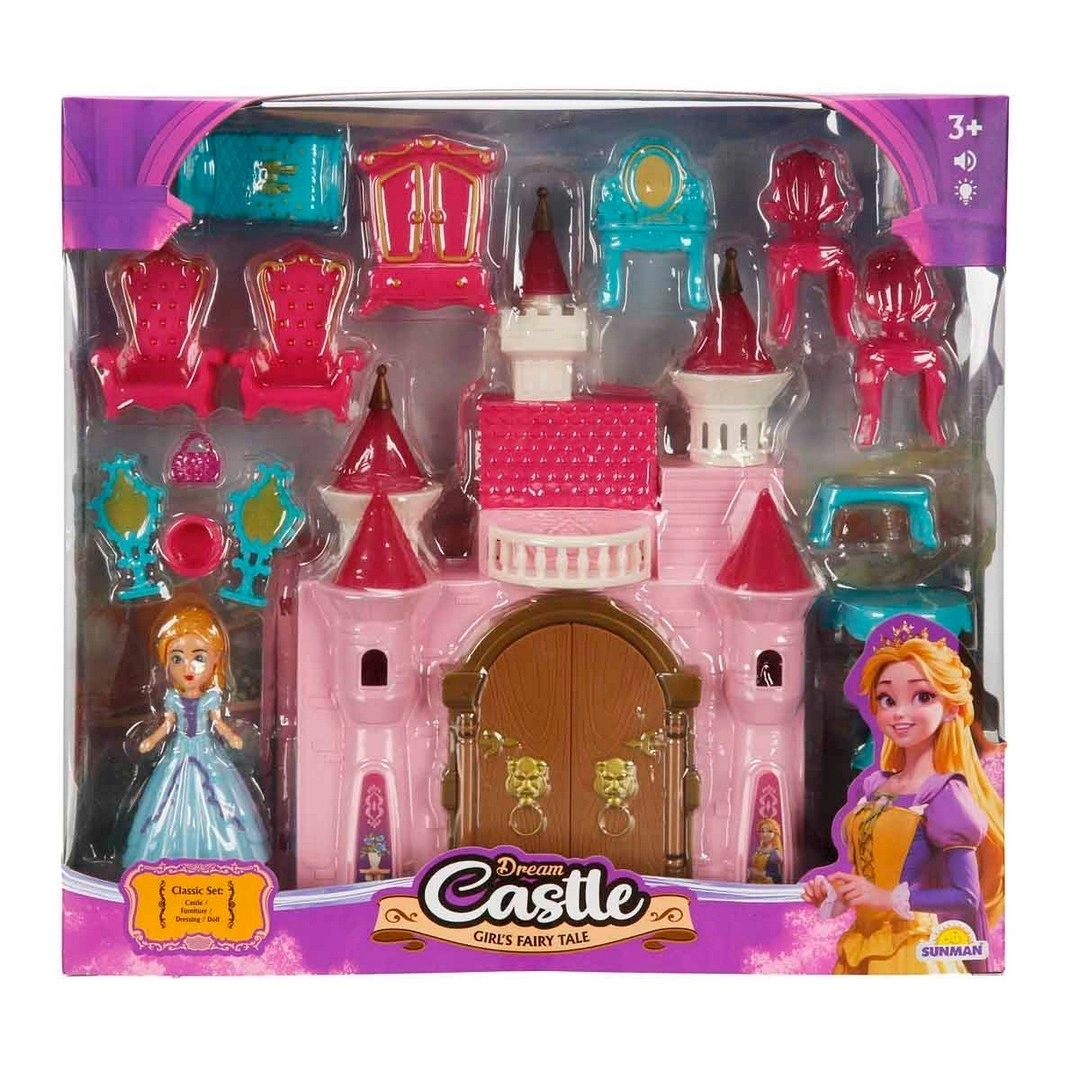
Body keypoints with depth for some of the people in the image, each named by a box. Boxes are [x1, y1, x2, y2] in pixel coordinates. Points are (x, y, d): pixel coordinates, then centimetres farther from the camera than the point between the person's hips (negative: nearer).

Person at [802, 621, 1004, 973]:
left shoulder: (944, 794, -15)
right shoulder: (876, 788, 6)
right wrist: (835, 894, -1)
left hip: (910, 954, -6)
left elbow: (967, 898, -18)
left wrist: (889, 898, -21)